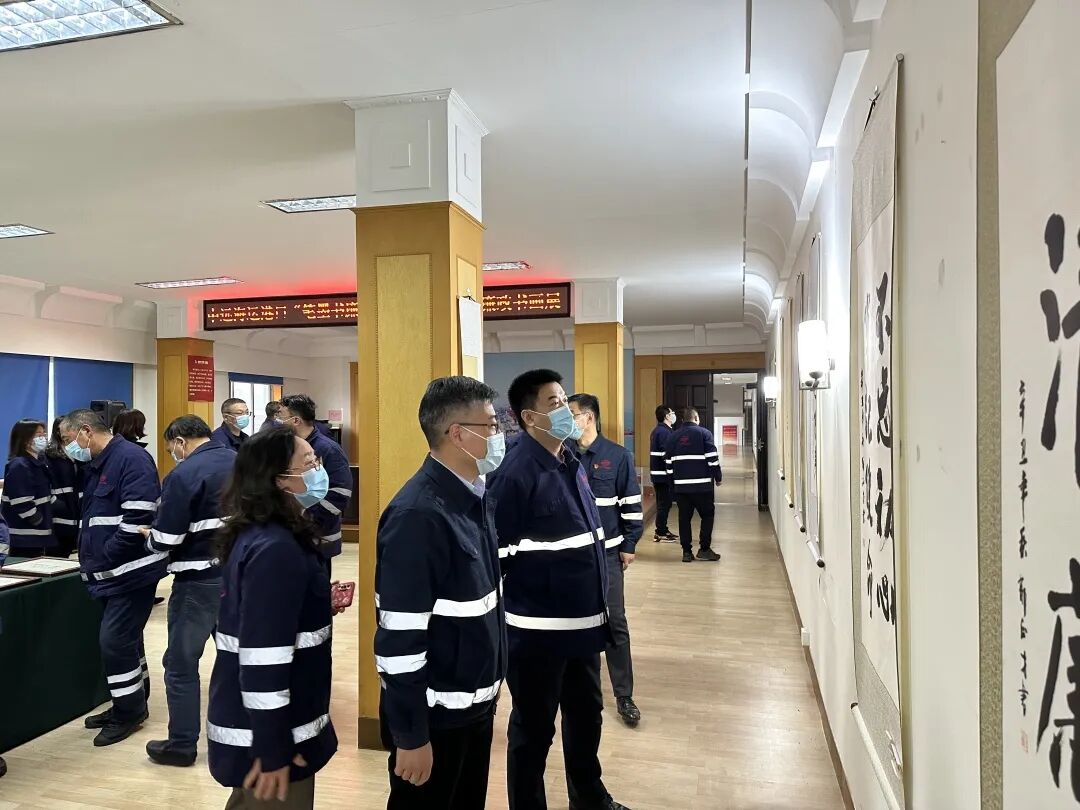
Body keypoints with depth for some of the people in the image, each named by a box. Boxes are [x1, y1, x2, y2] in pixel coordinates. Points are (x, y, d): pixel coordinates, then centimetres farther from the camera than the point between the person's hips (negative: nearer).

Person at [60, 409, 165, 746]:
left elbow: (138, 519, -24)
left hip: (131, 570, -9)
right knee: (124, 638, 17)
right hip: (111, 572, 10)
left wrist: (102, 561, -17)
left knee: (115, 640, -4)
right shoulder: (95, 466, 14)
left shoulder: (131, 458, -17)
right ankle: (130, 705, 29)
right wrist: (89, 555, 10)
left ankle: (130, 712, 12)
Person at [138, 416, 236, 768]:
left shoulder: (184, 475, -14)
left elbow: (165, 540, -15)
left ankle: (181, 744, 15)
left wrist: (149, 537, 6)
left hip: (200, 580, -6)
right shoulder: (241, 463, 5)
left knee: (181, 662, 7)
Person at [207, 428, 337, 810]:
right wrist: (273, 749, -22)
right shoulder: (276, 549, -25)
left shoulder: (257, 535, 6)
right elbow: (263, 656, -27)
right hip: (260, 733, -9)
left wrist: (322, 602, 7)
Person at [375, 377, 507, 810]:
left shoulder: (475, 498, 2)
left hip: (475, 705, 8)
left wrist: (488, 690, 16)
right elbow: (399, 637, -23)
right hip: (434, 716, -8)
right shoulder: (418, 515, -24)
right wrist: (410, 736, -18)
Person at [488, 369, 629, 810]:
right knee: (533, 728, 11)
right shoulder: (515, 474, -19)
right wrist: (501, 622, -14)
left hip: (582, 621, 8)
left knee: (586, 714, 25)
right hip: (538, 629, -8)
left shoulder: (571, 462, 7)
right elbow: (494, 555, -19)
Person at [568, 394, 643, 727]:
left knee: (614, 622, 1)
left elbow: (631, 504, -2)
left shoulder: (618, 456, -6)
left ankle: (624, 696, 11)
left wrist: (629, 545, -3)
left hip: (607, 551, -2)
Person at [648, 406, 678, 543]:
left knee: (663, 504, 16)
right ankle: (660, 534, 0)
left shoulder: (657, 431, 15)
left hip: (657, 474, 10)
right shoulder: (665, 432, -16)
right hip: (664, 475, -10)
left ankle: (662, 530, 23)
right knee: (664, 504, -4)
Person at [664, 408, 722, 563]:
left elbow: (668, 462, 12)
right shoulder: (704, 433, -2)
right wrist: (718, 477, 4)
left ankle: (687, 551, 10)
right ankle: (704, 549, 5)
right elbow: (712, 458, -7)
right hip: (702, 485, -4)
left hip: (680, 486, 4)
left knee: (684, 517, 9)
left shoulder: (673, 436, 10)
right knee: (707, 515, 9)